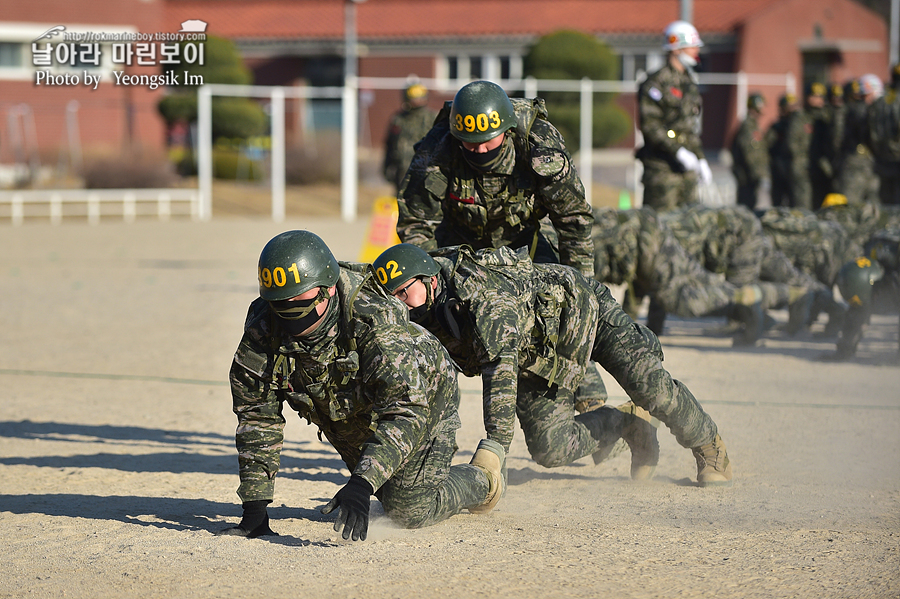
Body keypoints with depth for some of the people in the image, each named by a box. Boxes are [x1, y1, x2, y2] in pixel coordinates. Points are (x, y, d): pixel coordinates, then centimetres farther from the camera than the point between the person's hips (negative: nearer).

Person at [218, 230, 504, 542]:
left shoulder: (375, 321, -43)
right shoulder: (263, 327, -29)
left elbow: (404, 412, -48)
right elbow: (257, 415, -21)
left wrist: (360, 486, -60)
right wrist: (254, 506, -26)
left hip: (418, 396, -5)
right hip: (350, 419, 5)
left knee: (410, 511, -7)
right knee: (391, 496, 19)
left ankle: (484, 478, 20)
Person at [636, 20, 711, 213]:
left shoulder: (689, 82, 18)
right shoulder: (656, 83, -10)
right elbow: (649, 126, -18)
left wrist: (701, 160, 20)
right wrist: (678, 151, -22)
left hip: (686, 168, 8)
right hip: (662, 167, -8)